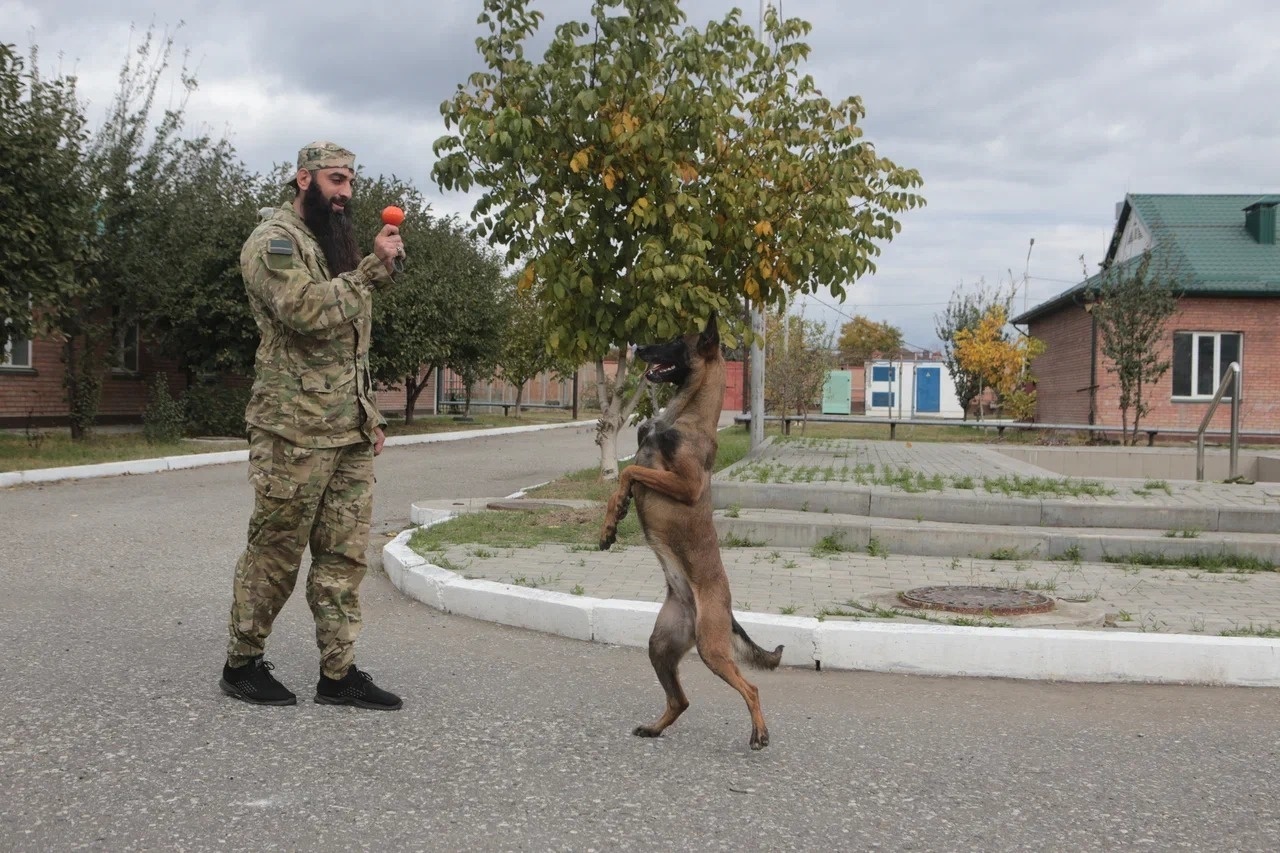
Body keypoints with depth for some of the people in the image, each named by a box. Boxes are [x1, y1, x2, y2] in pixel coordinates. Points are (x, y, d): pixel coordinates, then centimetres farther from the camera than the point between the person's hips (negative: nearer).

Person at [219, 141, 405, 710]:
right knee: (275, 552, 0)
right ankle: (242, 664, 14)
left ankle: (338, 673, 11)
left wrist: (370, 413, 18)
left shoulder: (338, 245, 21)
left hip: (350, 431, 8)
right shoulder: (272, 241, -6)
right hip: (295, 428, -8)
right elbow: (308, 310, -23)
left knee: (344, 554, 6)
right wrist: (376, 267, -17)